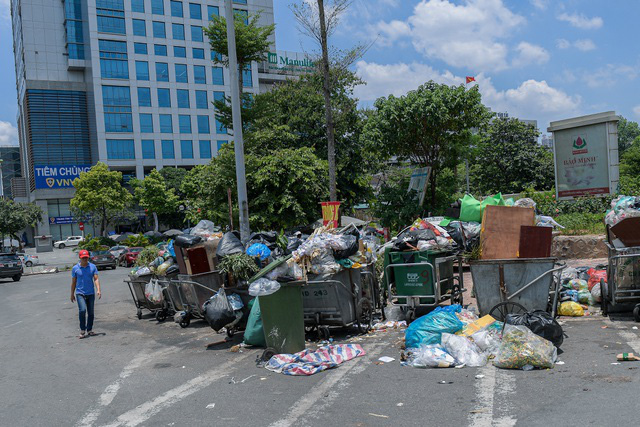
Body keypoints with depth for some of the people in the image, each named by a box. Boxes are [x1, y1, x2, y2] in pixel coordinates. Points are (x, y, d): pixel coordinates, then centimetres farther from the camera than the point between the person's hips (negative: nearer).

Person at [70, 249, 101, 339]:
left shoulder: (93, 267, 3)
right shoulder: (75, 268, 1)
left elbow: (96, 279, -2)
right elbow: (73, 282, 8)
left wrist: (98, 290, -16)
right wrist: (72, 294, 9)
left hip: (91, 293, 2)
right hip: (80, 293, -2)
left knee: (91, 313, 7)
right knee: (82, 310, -20)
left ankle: (89, 330, 21)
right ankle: (82, 330, -9)